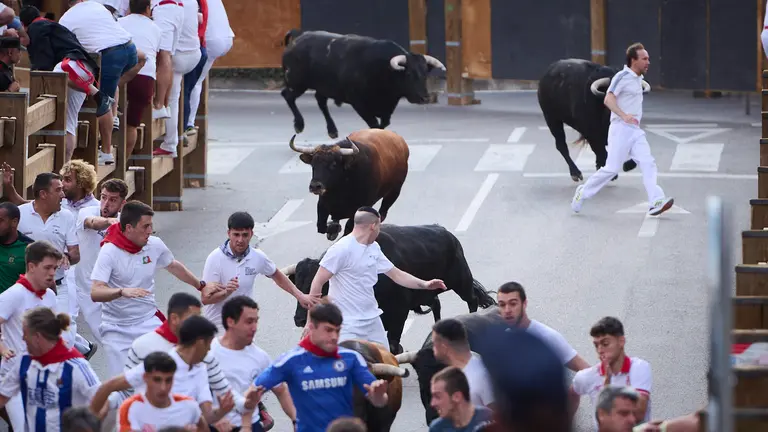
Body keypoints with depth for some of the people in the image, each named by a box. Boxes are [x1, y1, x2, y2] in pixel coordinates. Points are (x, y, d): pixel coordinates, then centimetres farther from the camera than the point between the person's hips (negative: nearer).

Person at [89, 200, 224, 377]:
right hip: (117, 328, -3)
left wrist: (201, 286, 33)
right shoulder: (110, 251, -15)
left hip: (149, 322, 3)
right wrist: (122, 291, -42)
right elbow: (95, 293, -24)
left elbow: (174, 266, 21)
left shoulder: (155, 245, -1)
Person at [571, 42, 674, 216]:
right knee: (612, 168, -7)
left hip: (636, 131, 8)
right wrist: (623, 116, -36)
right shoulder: (622, 76, -11)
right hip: (621, 129, -8)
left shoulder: (638, 79, 17)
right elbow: (608, 99, -23)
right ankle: (583, 192, 11)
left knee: (648, 164, -10)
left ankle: (656, 202, -21)